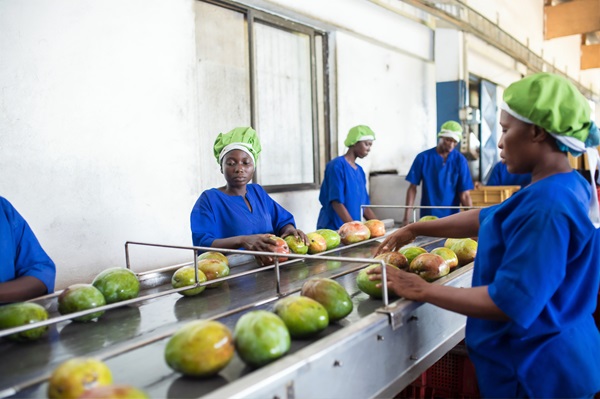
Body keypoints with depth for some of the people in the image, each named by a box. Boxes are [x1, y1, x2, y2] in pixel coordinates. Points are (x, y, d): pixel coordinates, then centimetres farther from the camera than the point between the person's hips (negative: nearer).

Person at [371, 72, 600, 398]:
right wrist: (417, 229, 9)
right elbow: (488, 219, 10)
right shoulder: (568, 187, 3)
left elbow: (509, 302, -29)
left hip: (535, 370, -9)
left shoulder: (547, 207, -29)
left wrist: (423, 291, -21)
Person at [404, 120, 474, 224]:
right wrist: (406, 217, -8)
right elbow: (412, 188, -2)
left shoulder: (460, 160, -4)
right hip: (427, 217, 0)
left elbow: (464, 195, -6)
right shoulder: (423, 157, -4)